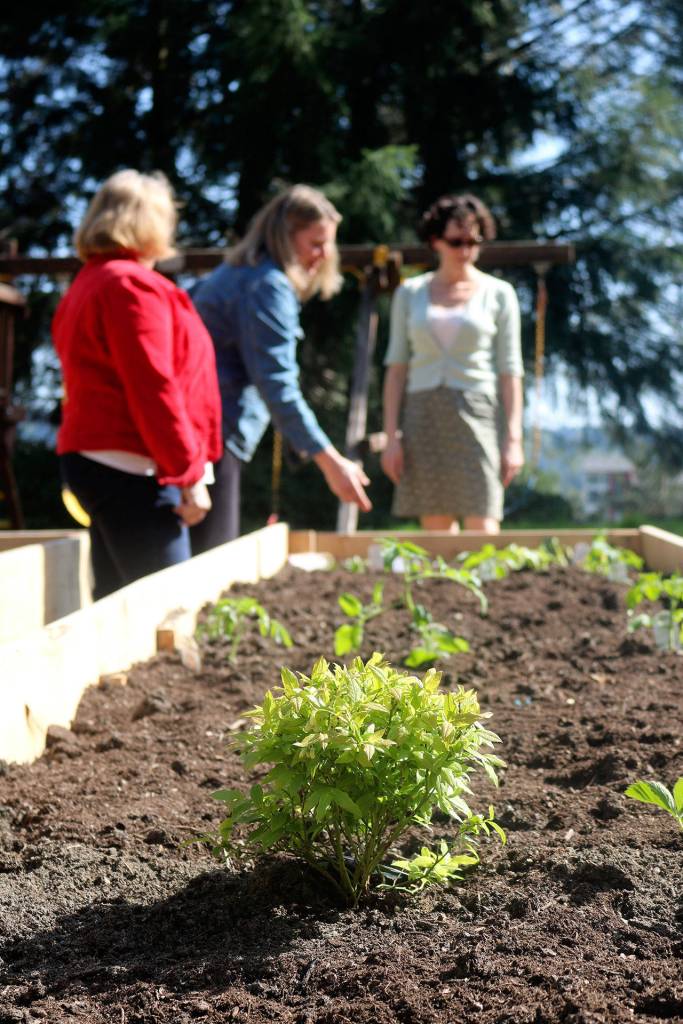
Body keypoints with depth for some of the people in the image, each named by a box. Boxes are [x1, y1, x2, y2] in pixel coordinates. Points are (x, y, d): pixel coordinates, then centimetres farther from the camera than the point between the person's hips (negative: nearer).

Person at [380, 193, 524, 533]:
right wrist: (391, 434, 0)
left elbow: (510, 371, 3)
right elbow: (396, 366, 8)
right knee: (436, 531, 2)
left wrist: (513, 438, -4)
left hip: (477, 416, -2)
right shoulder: (409, 293, 10)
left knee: (483, 531, -10)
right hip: (424, 416, 2)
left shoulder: (498, 294, 6)